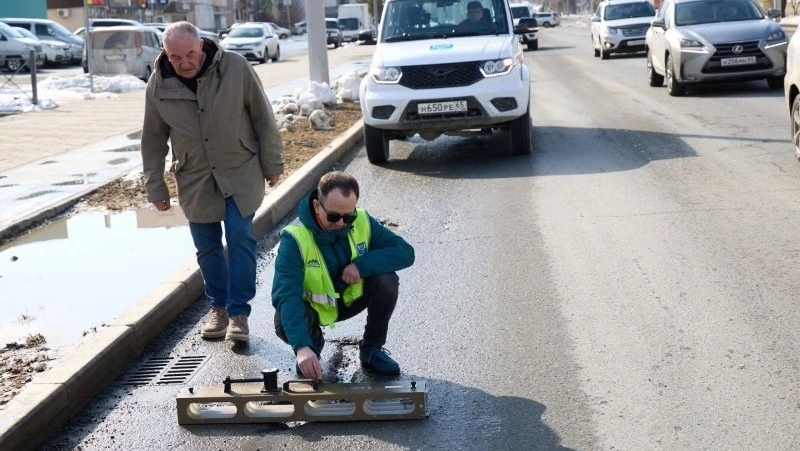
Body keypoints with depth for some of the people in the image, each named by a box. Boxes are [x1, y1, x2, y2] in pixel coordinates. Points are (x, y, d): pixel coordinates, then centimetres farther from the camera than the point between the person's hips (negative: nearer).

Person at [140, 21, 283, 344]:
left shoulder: (235, 67, -16)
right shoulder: (158, 86, -9)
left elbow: (263, 117, -7)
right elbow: (153, 140, 1)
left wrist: (272, 164, -3)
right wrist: (155, 188, 4)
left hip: (240, 172, -2)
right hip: (195, 179, 2)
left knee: (240, 240, -5)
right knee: (207, 247, 9)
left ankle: (238, 311, 6)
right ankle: (219, 306, 26)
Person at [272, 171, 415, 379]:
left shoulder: (362, 222, -17)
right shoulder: (295, 238, -29)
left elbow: (405, 252, -17)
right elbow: (286, 295, -39)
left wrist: (362, 265, -33)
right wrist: (302, 346, -53)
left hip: (351, 297, 3)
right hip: (312, 306, -2)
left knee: (387, 280, -25)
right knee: (284, 323, -35)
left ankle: (372, 350, -2)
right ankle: (313, 342, 5)